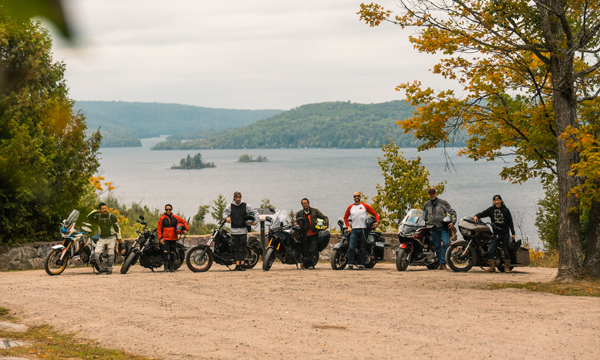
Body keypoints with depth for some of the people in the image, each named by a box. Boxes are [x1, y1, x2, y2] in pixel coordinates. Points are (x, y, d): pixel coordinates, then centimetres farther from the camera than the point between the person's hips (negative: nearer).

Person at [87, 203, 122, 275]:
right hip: (102, 239, 2)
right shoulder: (98, 217, 3)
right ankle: (103, 268, -1)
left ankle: (109, 269, 13)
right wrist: (96, 211, -13)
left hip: (111, 238, -2)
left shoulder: (112, 217, -3)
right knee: (97, 253, -11)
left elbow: (117, 228, 1)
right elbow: (89, 217, -10)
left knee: (111, 254, -1)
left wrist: (119, 238, 0)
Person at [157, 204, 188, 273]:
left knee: (172, 253, 8)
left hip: (173, 238, 3)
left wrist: (186, 229, 0)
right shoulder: (162, 218, 2)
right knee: (165, 252, -16)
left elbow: (184, 222, 15)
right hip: (165, 238, -2)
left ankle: (172, 268, 16)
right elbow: (158, 229, 4)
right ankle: (166, 268, -13)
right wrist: (160, 238, -6)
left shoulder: (175, 217, 7)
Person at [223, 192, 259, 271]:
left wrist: (256, 220, -8)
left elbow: (255, 212, 7)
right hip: (234, 230, 1)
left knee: (242, 248, -3)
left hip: (243, 230, -1)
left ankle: (242, 265, 1)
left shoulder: (246, 206, 4)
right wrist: (226, 217, -10)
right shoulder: (230, 206, 7)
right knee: (236, 248, 1)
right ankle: (237, 265, 3)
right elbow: (225, 212, 12)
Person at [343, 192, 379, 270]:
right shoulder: (350, 207, 14)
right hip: (354, 229, 1)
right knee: (351, 247, -12)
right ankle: (350, 264, -7)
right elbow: (345, 217, 24)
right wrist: (348, 226, 10)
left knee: (363, 248, 0)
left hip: (364, 229, -1)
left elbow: (375, 214, 8)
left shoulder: (365, 206, 6)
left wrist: (377, 222, -9)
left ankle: (361, 265, 5)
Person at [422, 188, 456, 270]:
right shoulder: (426, 205, 15)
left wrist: (453, 222, -8)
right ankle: (440, 263, 10)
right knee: (437, 246, 3)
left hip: (444, 227, -3)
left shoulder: (443, 202, 4)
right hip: (433, 229, 3)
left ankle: (443, 263, -15)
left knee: (445, 243, -16)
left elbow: (452, 212, 3)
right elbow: (424, 216, 28)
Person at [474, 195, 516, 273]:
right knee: (490, 250, -12)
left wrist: (513, 233, 2)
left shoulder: (505, 210, 2)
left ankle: (507, 267, 19)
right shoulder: (491, 209, 5)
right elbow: (483, 213, 3)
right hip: (496, 234, 1)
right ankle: (492, 267, -7)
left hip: (505, 234, -1)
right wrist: (477, 216, -20)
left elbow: (510, 222, 5)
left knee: (506, 251, 6)